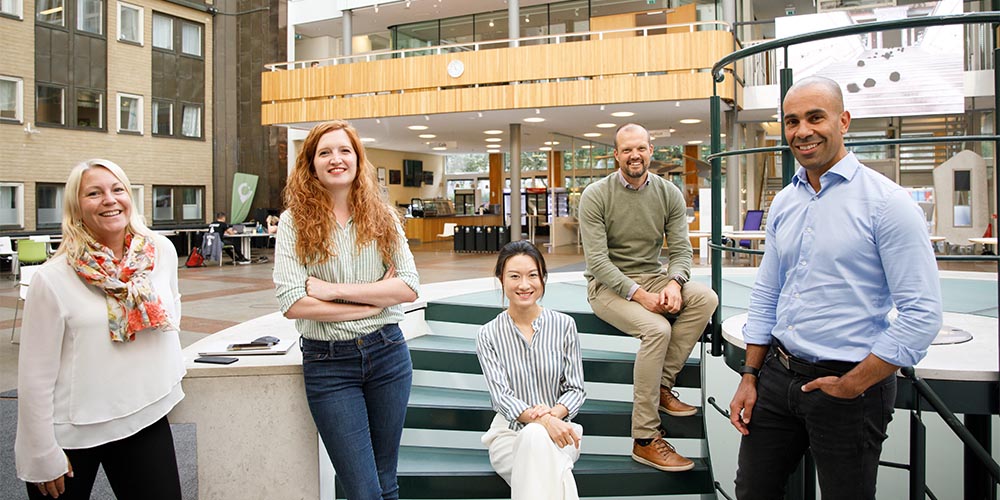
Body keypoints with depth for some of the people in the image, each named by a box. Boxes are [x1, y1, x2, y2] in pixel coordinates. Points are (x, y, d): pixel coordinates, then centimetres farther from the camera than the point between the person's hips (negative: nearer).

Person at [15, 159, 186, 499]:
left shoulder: (162, 251, -4)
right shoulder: (52, 279, -14)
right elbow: (36, 376, -10)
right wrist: (44, 457, -7)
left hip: (146, 418, 3)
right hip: (70, 433, -2)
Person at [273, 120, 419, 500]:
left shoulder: (382, 216, 3)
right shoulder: (295, 222, -4)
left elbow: (409, 287, -6)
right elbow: (292, 302, -14)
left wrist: (336, 289, -15)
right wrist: (373, 301, -12)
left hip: (387, 352, 3)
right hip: (328, 362, -2)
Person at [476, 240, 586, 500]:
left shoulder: (564, 325, 2)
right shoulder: (488, 335, 0)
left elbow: (576, 389, 4)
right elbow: (501, 396, -8)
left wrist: (554, 413, -19)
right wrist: (542, 420, -26)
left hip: (559, 427, 1)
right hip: (510, 432, 0)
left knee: (537, 438, -35)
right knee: (534, 434, -36)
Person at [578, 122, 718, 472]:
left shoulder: (669, 194, 5)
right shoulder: (595, 196, -9)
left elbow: (680, 249, 2)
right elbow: (597, 261, -15)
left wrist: (674, 283, -22)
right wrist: (639, 295, -26)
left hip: (653, 278, 5)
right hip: (608, 284, -5)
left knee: (706, 298, -23)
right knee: (657, 328, -31)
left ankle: (662, 385, -13)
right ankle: (644, 441, -23)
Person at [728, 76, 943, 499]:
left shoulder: (886, 202, -12)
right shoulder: (783, 203, 7)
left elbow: (922, 314, -15)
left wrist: (853, 385, -14)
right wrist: (750, 377, 9)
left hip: (849, 387, -5)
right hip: (777, 375, 6)